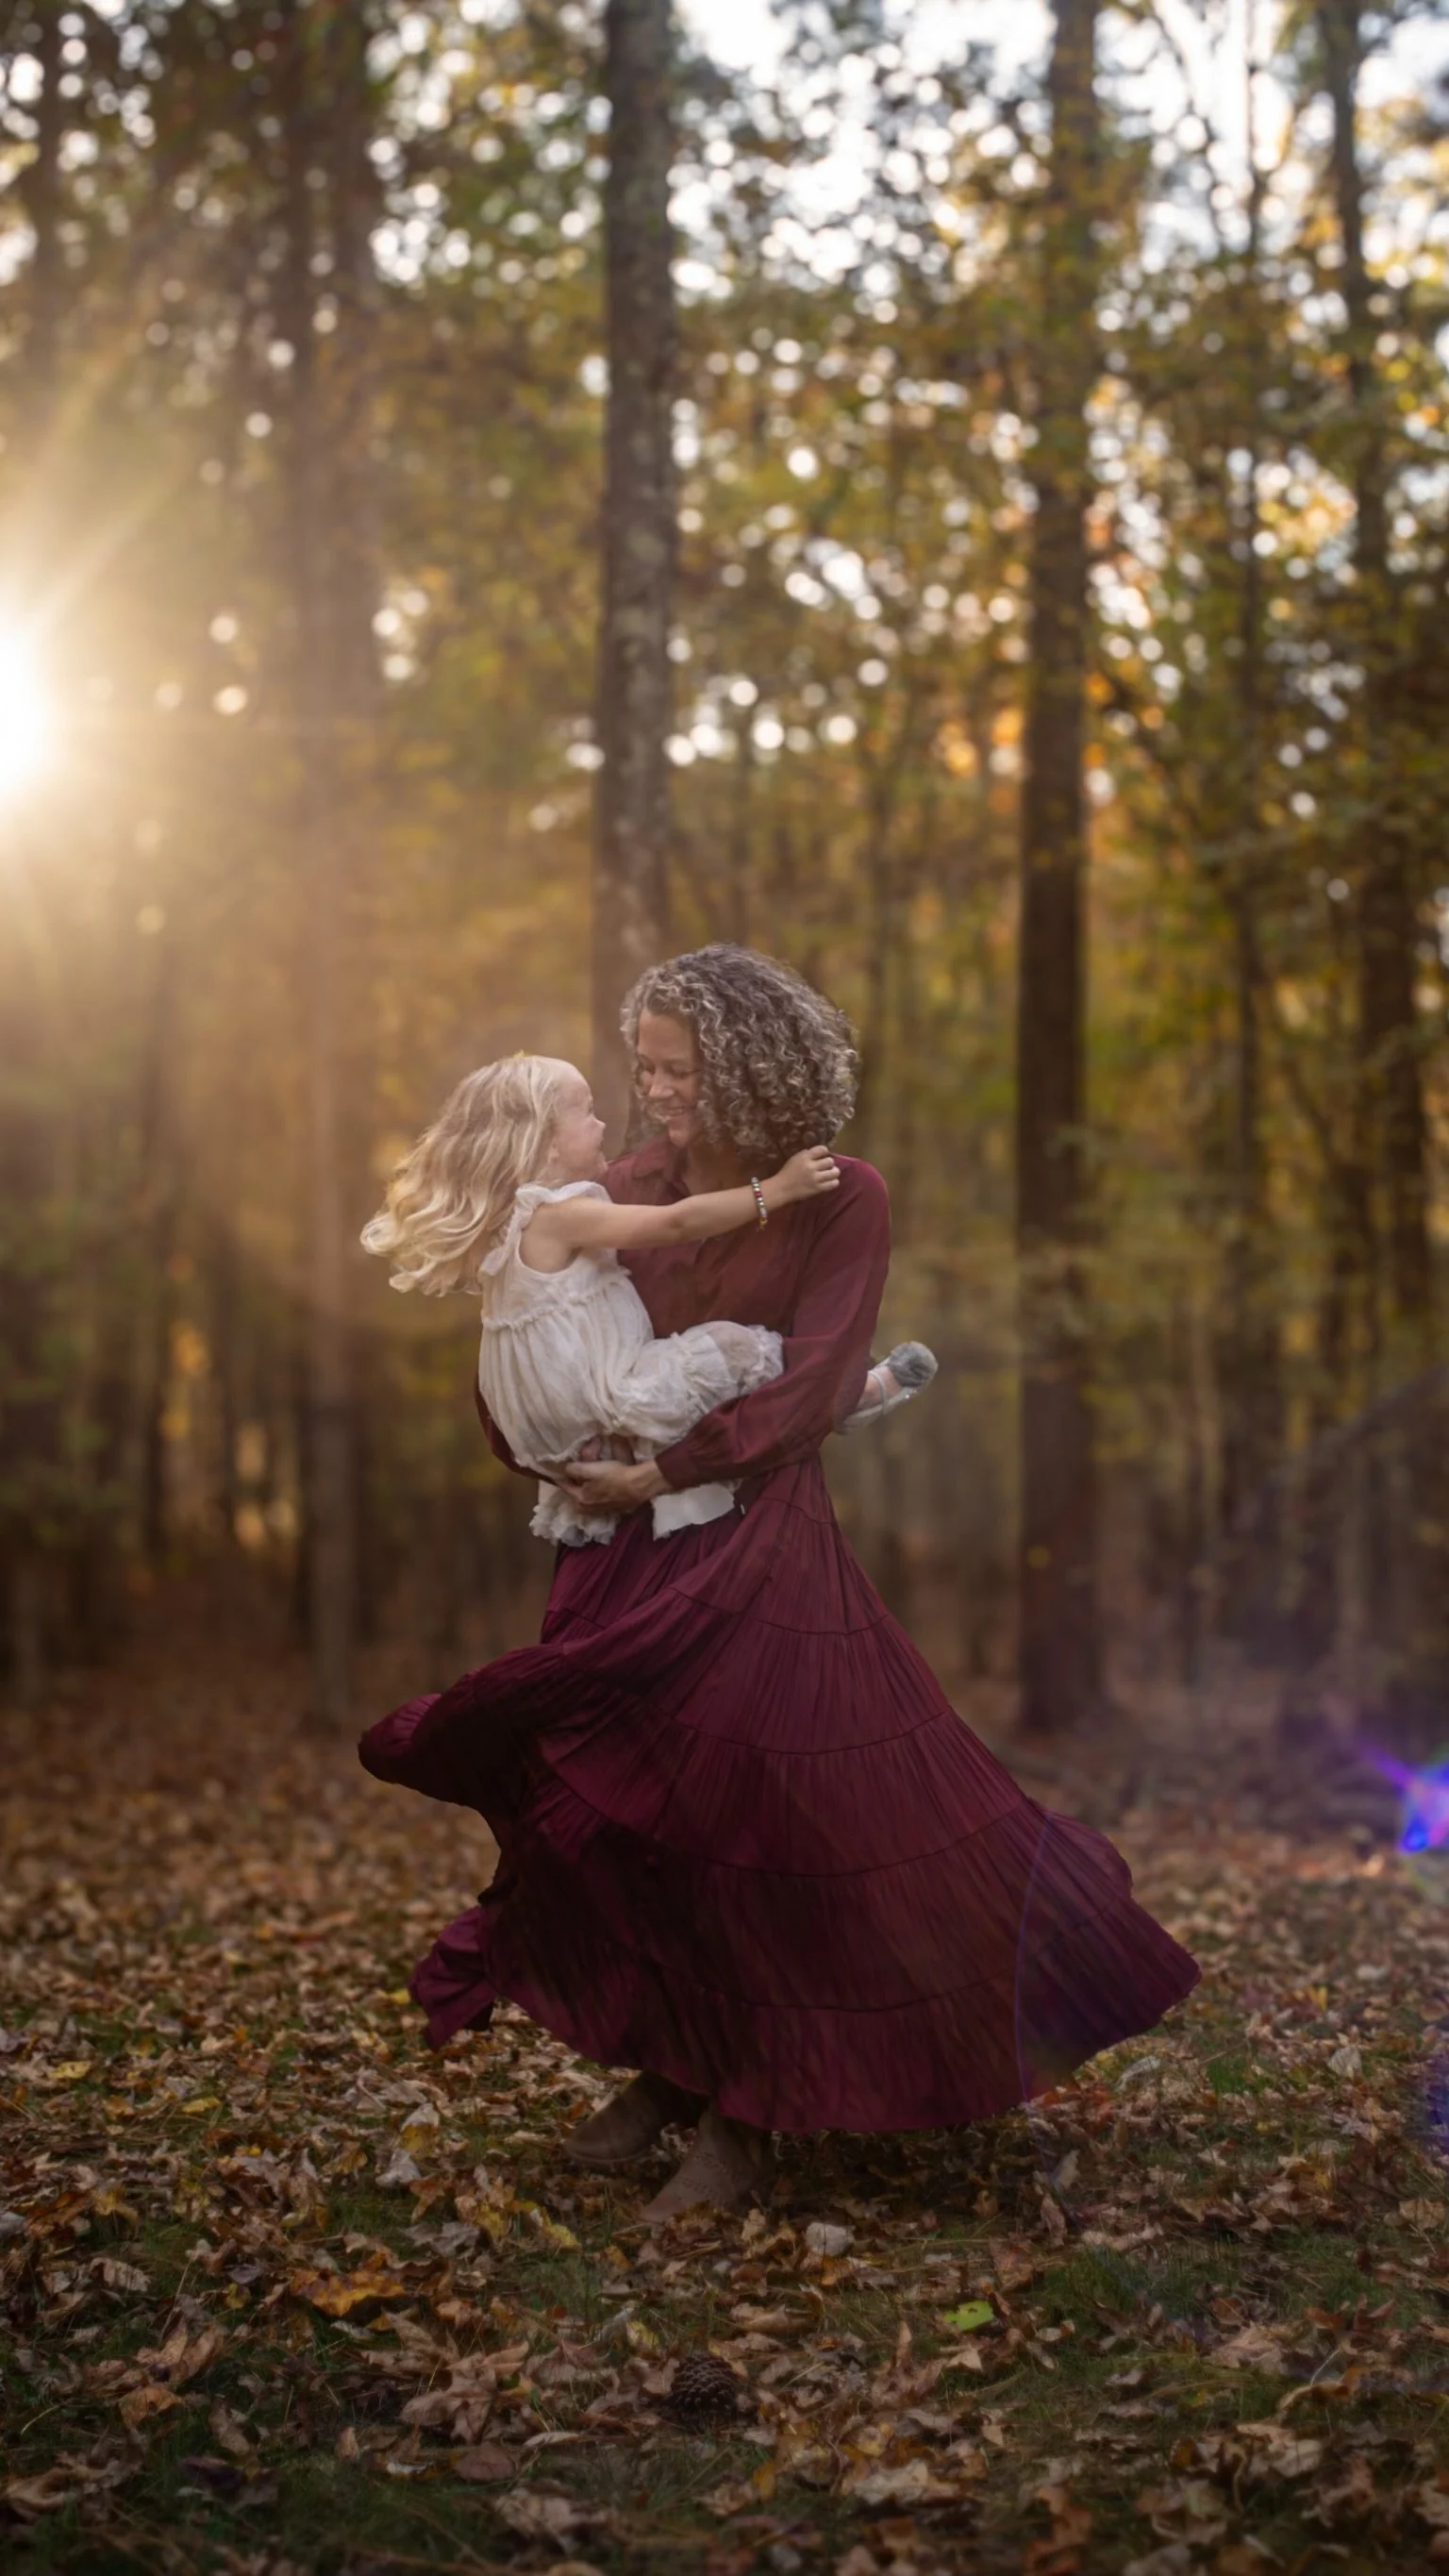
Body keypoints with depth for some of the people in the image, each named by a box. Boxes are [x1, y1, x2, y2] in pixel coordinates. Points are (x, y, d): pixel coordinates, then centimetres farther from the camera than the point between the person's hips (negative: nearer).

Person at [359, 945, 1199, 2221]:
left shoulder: (841, 1201, -6)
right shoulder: (631, 1189, 7)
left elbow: (808, 1389, -13)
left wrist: (659, 1473, -18)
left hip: (762, 1547, -5)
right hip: (630, 1547, 5)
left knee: (749, 1818, -7)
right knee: (619, 1801, 5)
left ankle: (740, 2118, 8)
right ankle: (671, 2070, 24)